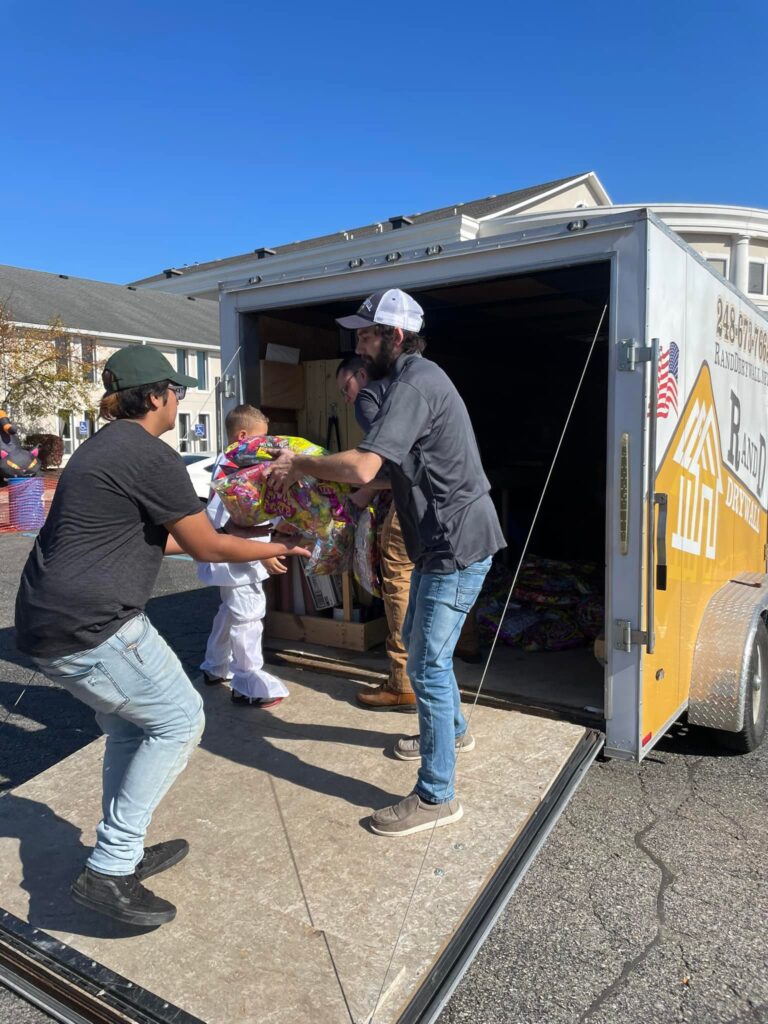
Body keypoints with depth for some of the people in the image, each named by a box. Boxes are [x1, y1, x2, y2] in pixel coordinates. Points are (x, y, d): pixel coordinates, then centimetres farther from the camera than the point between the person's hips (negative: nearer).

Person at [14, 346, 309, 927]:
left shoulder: (105, 446, 17)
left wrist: (249, 547, 25)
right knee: (179, 719, 3)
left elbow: (153, 539, 23)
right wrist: (274, 549, 8)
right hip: (92, 627, -10)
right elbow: (207, 548, -8)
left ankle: (123, 853, 33)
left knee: (131, 723, 21)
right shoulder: (154, 458, -15)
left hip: (48, 621, 10)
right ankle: (107, 872, 6)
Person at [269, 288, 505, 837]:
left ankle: (436, 797, 10)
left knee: (427, 664, -4)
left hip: (457, 545, -11)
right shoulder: (419, 377, 14)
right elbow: (396, 469, 16)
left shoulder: (414, 384, -20)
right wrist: (317, 470, 7)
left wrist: (298, 464, -16)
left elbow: (362, 467, -33)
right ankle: (452, 730, 46)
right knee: (419, 642, 24)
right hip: (444, 541, 11)